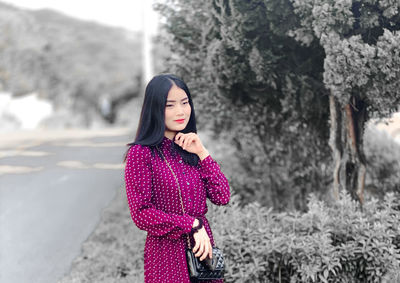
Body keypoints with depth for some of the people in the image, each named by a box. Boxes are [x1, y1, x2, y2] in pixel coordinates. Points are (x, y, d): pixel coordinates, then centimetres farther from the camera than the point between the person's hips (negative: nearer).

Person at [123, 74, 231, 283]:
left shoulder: (191, 148, 9)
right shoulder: (141, 153, -10)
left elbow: (222, 197, 1)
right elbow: (141, 214, -14)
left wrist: (201, 153, -6)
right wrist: (192, 225, -16)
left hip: (202, 246, 5)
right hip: (166, 252, -5)